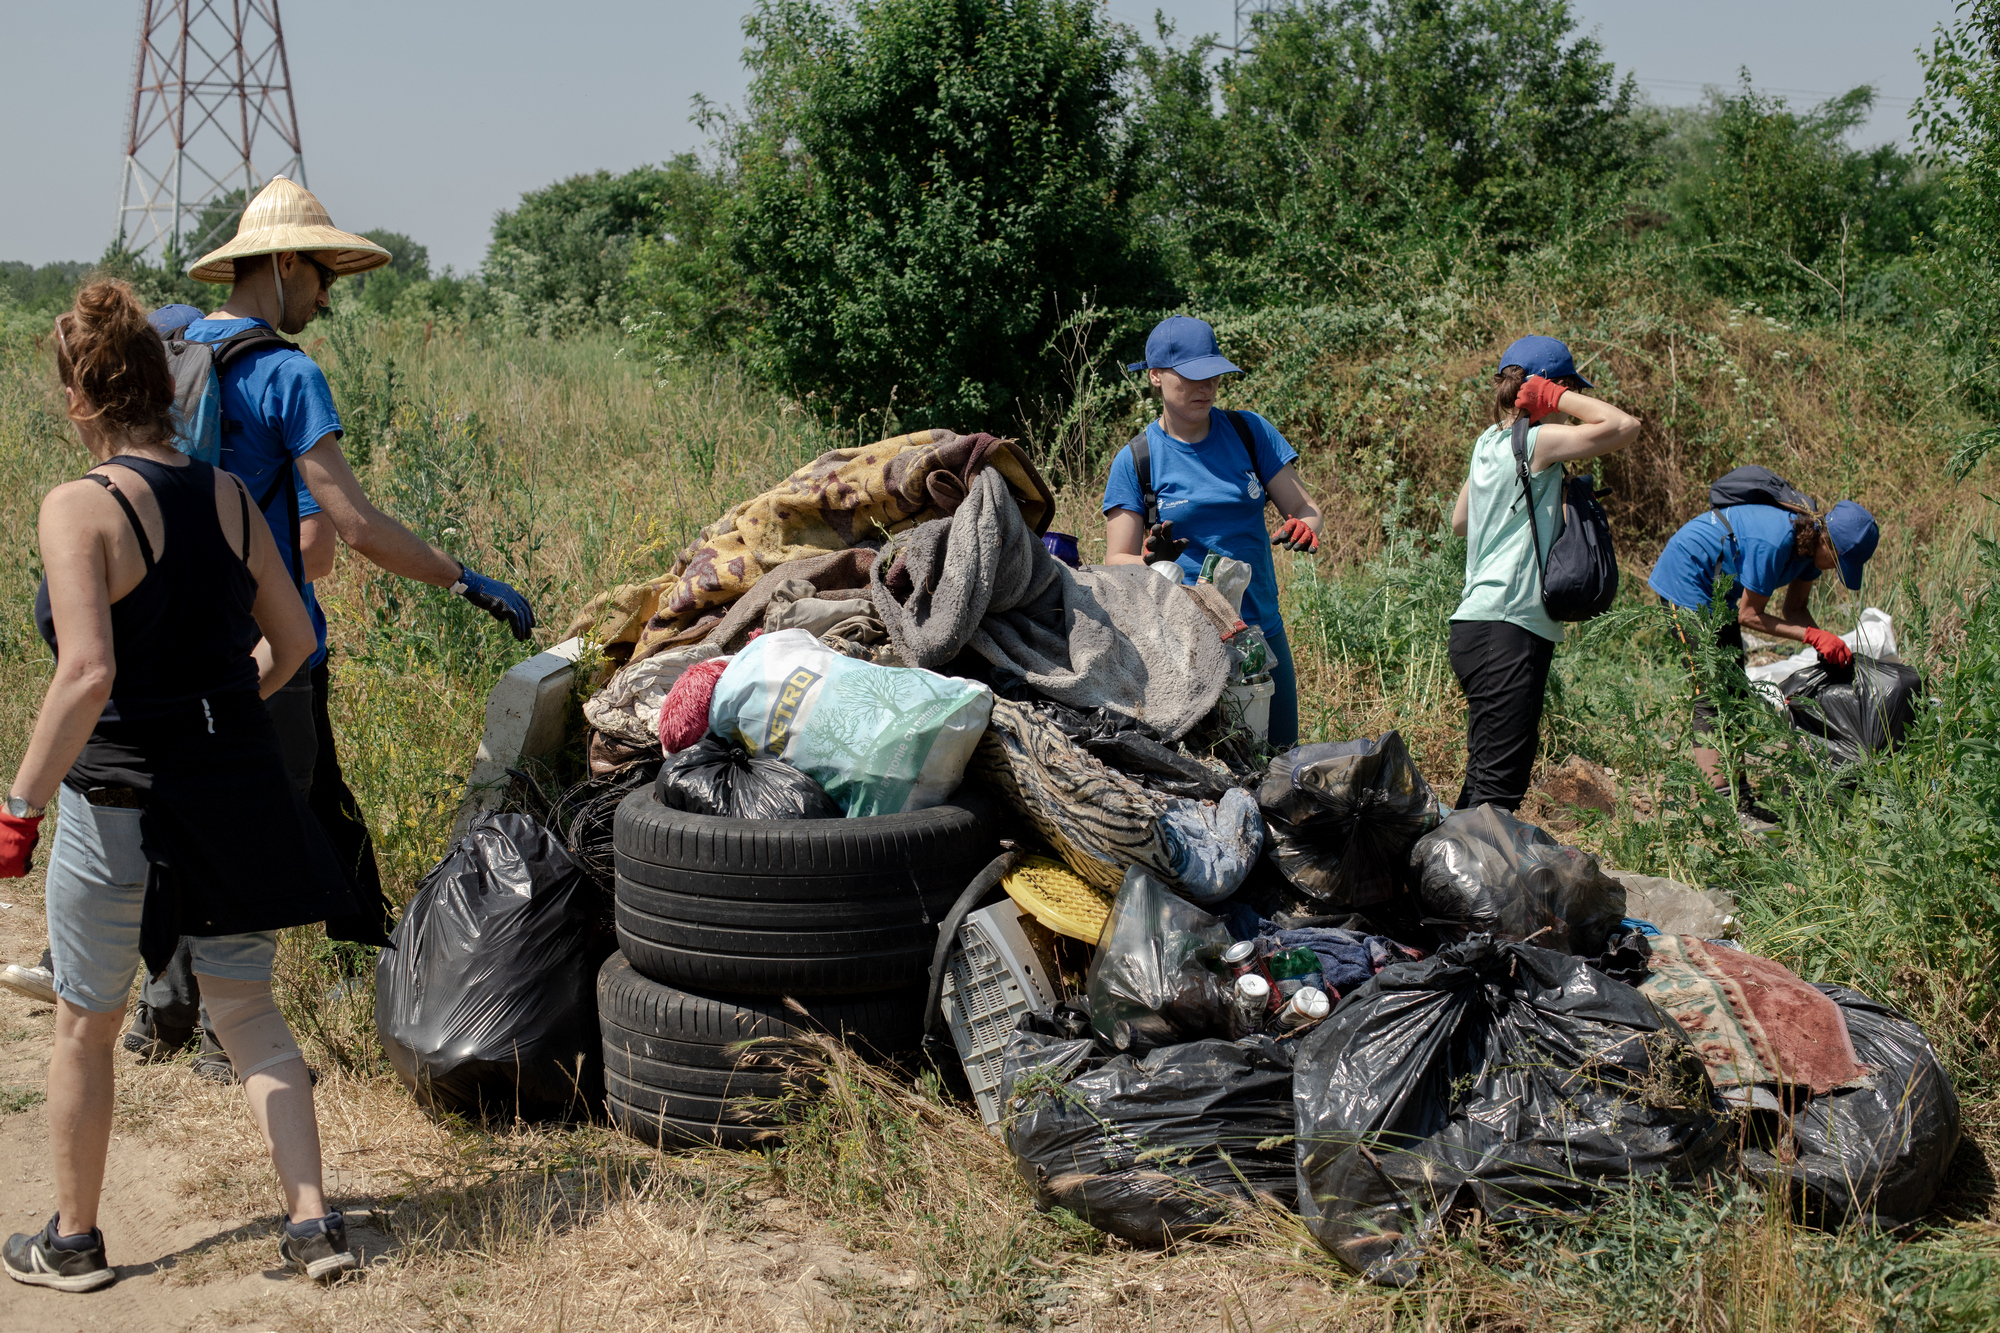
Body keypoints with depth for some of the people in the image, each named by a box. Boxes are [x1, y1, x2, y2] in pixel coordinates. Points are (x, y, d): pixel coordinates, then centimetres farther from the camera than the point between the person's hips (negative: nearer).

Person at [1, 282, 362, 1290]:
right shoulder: (227, 495, 1)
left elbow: (86, 676, -24)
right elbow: (293, 640, 8)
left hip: (120, 799, -5)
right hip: (239, 790, 5)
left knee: (84, 1026, 15)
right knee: (248, 1012, 16)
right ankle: (312, 1219, 12)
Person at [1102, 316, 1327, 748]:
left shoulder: (1249, 432, 5)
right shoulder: (1135, 461, -1)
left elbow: (1305, 508, 5)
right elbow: (1116, 562, -2)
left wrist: (1304, 528, -19)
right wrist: (1151, 559, -24)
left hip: (1261, 628, 3)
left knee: (1280, 755, 6)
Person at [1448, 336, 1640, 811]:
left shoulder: (1488, 442, 16)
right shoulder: (1535, 441, -9)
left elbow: (1459, 522, 31)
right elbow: (1624, 426, -17)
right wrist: (1555, 397, -6)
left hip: (1476, 625, 10)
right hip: (1508, 631, -10)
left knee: (1484, 779, 14)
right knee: (1499, 786, -12)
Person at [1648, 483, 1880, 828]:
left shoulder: (1811, 541, -5)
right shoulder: (1773, 543, -32)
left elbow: (1794, 609, 4)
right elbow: (1749, 616, -22)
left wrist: (1830, 645, -13)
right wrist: (1813, 636, -25)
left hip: (1717, 588, 10)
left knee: (1734, 689, 10)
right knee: (1713, 692, -16)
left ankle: (1739, 796, 14)